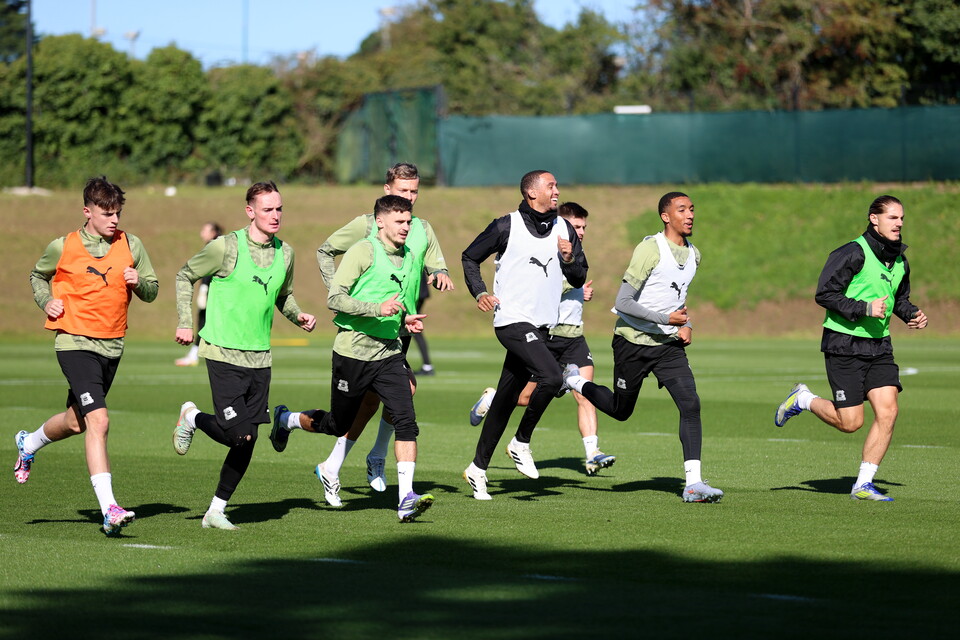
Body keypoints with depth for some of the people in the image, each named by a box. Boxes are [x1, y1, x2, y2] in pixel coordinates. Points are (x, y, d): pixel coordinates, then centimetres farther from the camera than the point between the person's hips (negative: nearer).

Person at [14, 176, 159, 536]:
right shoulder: (63, 248, -5)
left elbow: (152, 291, 10)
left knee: (76, 422, 20)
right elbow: (38, 276, 15)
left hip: (112, 345, 5)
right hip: (75, 342, -5)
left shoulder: (131, 246, 2)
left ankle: (30, 443, 53)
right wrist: (46, 302, -4)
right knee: (98, 420, -19)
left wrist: (139, 283, -12)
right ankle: (109, 509, -21)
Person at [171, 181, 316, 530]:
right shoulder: (226, 247, -10)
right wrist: (185, 323, -4)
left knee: (248, 440, 4)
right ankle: (193, 418, 17)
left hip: (259, 357, 6)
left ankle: (216, 511, 16)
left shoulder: (284, 253, 8)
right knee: (236, 434, -15)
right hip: (223, 353, -6)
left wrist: (298, 316, 5)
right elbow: (185, 276, 2)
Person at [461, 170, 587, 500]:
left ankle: (478, 468, 18)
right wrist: (480, 293, -7)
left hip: (541, 326, 6)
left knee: (505, 398, 9)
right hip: (512, 321, -6)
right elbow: (469, 257, 7)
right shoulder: (507, 226, -3)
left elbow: (579, 280, 15)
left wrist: (569, 260, -6)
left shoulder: (564, 230, 11)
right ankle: (521, 444, -8)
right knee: (551, 377, -25)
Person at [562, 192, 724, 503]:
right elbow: (623, 302, -20)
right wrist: (665, 319, -25)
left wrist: (686, 325, 8)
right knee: (620, 410, 11)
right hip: (633, 340, -5)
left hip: (669, 344, 5)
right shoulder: (650, 249, -18)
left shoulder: (693, 255, 6)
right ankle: (574, 380, 40)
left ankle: (693, 483, -16)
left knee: (691, 404, -14)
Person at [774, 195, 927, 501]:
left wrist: (912, 314, 5)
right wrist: (864, 308, -25)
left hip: (879, 345, 7)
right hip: (844, 346, -7)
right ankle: (803, 399, 24)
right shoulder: (853, 254, -15)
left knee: (888, 411, -8)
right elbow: (825, 294, -17)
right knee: (850, 422, -6)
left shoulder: (900, 261, 9)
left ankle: (863, 484, 1)